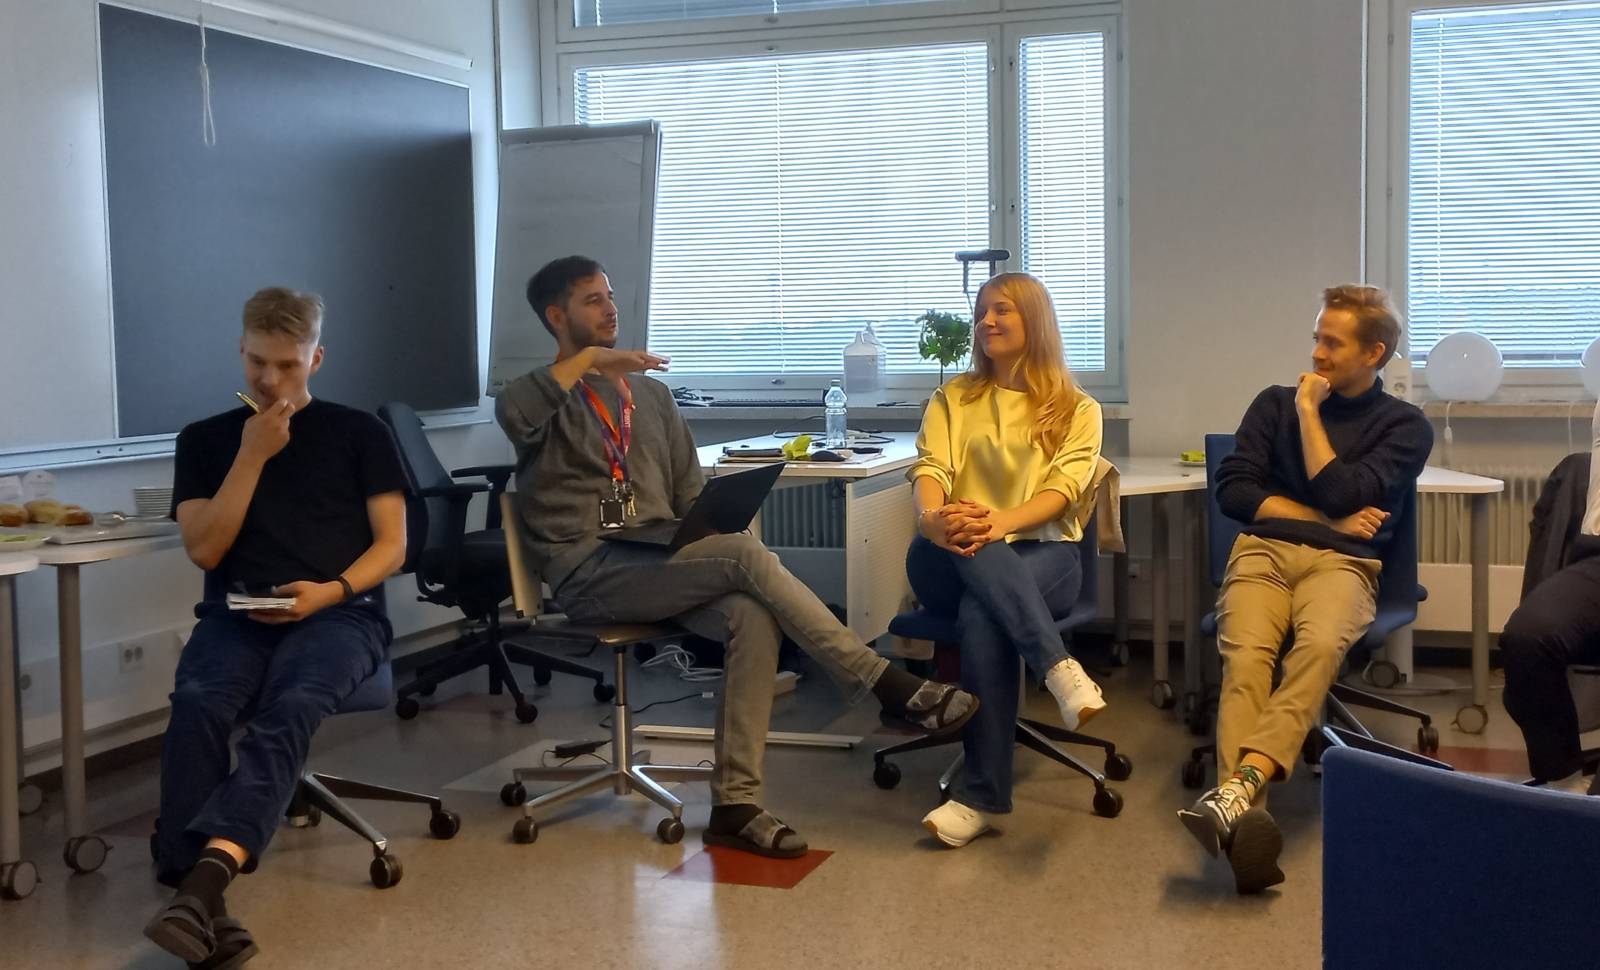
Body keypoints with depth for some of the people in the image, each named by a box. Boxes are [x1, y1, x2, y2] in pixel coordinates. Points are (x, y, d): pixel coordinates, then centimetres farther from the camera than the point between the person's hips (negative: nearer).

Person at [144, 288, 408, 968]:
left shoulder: (358, 433, 14)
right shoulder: (205, 440, 18)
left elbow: (391, 545, 7)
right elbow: (205, 549, 6)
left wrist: (331, 591, -12)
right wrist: (252, 454, -2)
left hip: (339, 612, -1)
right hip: (235, 615, 2)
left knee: (289, 707, -36)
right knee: (197, 704, -33)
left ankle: (207, 875, -51)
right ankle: (198, 901, -41)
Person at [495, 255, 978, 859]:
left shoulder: (650, 394, 22)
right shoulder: (543, 395, 4)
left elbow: (690, 492, 21)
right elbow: (512, 413, -24)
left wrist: (710, 537, 0)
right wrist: (588, 359, -21)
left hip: (656, 563, 6)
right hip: (588, 573, -5)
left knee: (751, 615, -27)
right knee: (745, 557, -27)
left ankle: (735, 804, -25)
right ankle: (889, 686, -22)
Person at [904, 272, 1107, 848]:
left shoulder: (1076, 409, 13)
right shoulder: (953, 399, 20)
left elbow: (1064, 485, -5)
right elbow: (930, 469, 2)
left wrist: (1003, 521, -27)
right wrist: (933, 517, -24)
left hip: (1042, 552, -2)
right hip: (954, 561, 2)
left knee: (982, 613, -36)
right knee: (969, 547, -37)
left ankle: (983, 796, -36)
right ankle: (1059, 669, -47)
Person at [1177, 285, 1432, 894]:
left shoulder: (1405, 427, 13)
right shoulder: (1275, 403, 22)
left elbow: (1340, 494, -2)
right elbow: (1232, 489, 11)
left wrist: (1309, 414, 5)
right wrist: (1328, 520, 4)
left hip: (1342, 563, -1)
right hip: (1262, 551, 2)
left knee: (1320, 644, -37)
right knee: (1245, 656, -32)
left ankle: (1241, 786, -54)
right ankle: (1245, 819, -51)